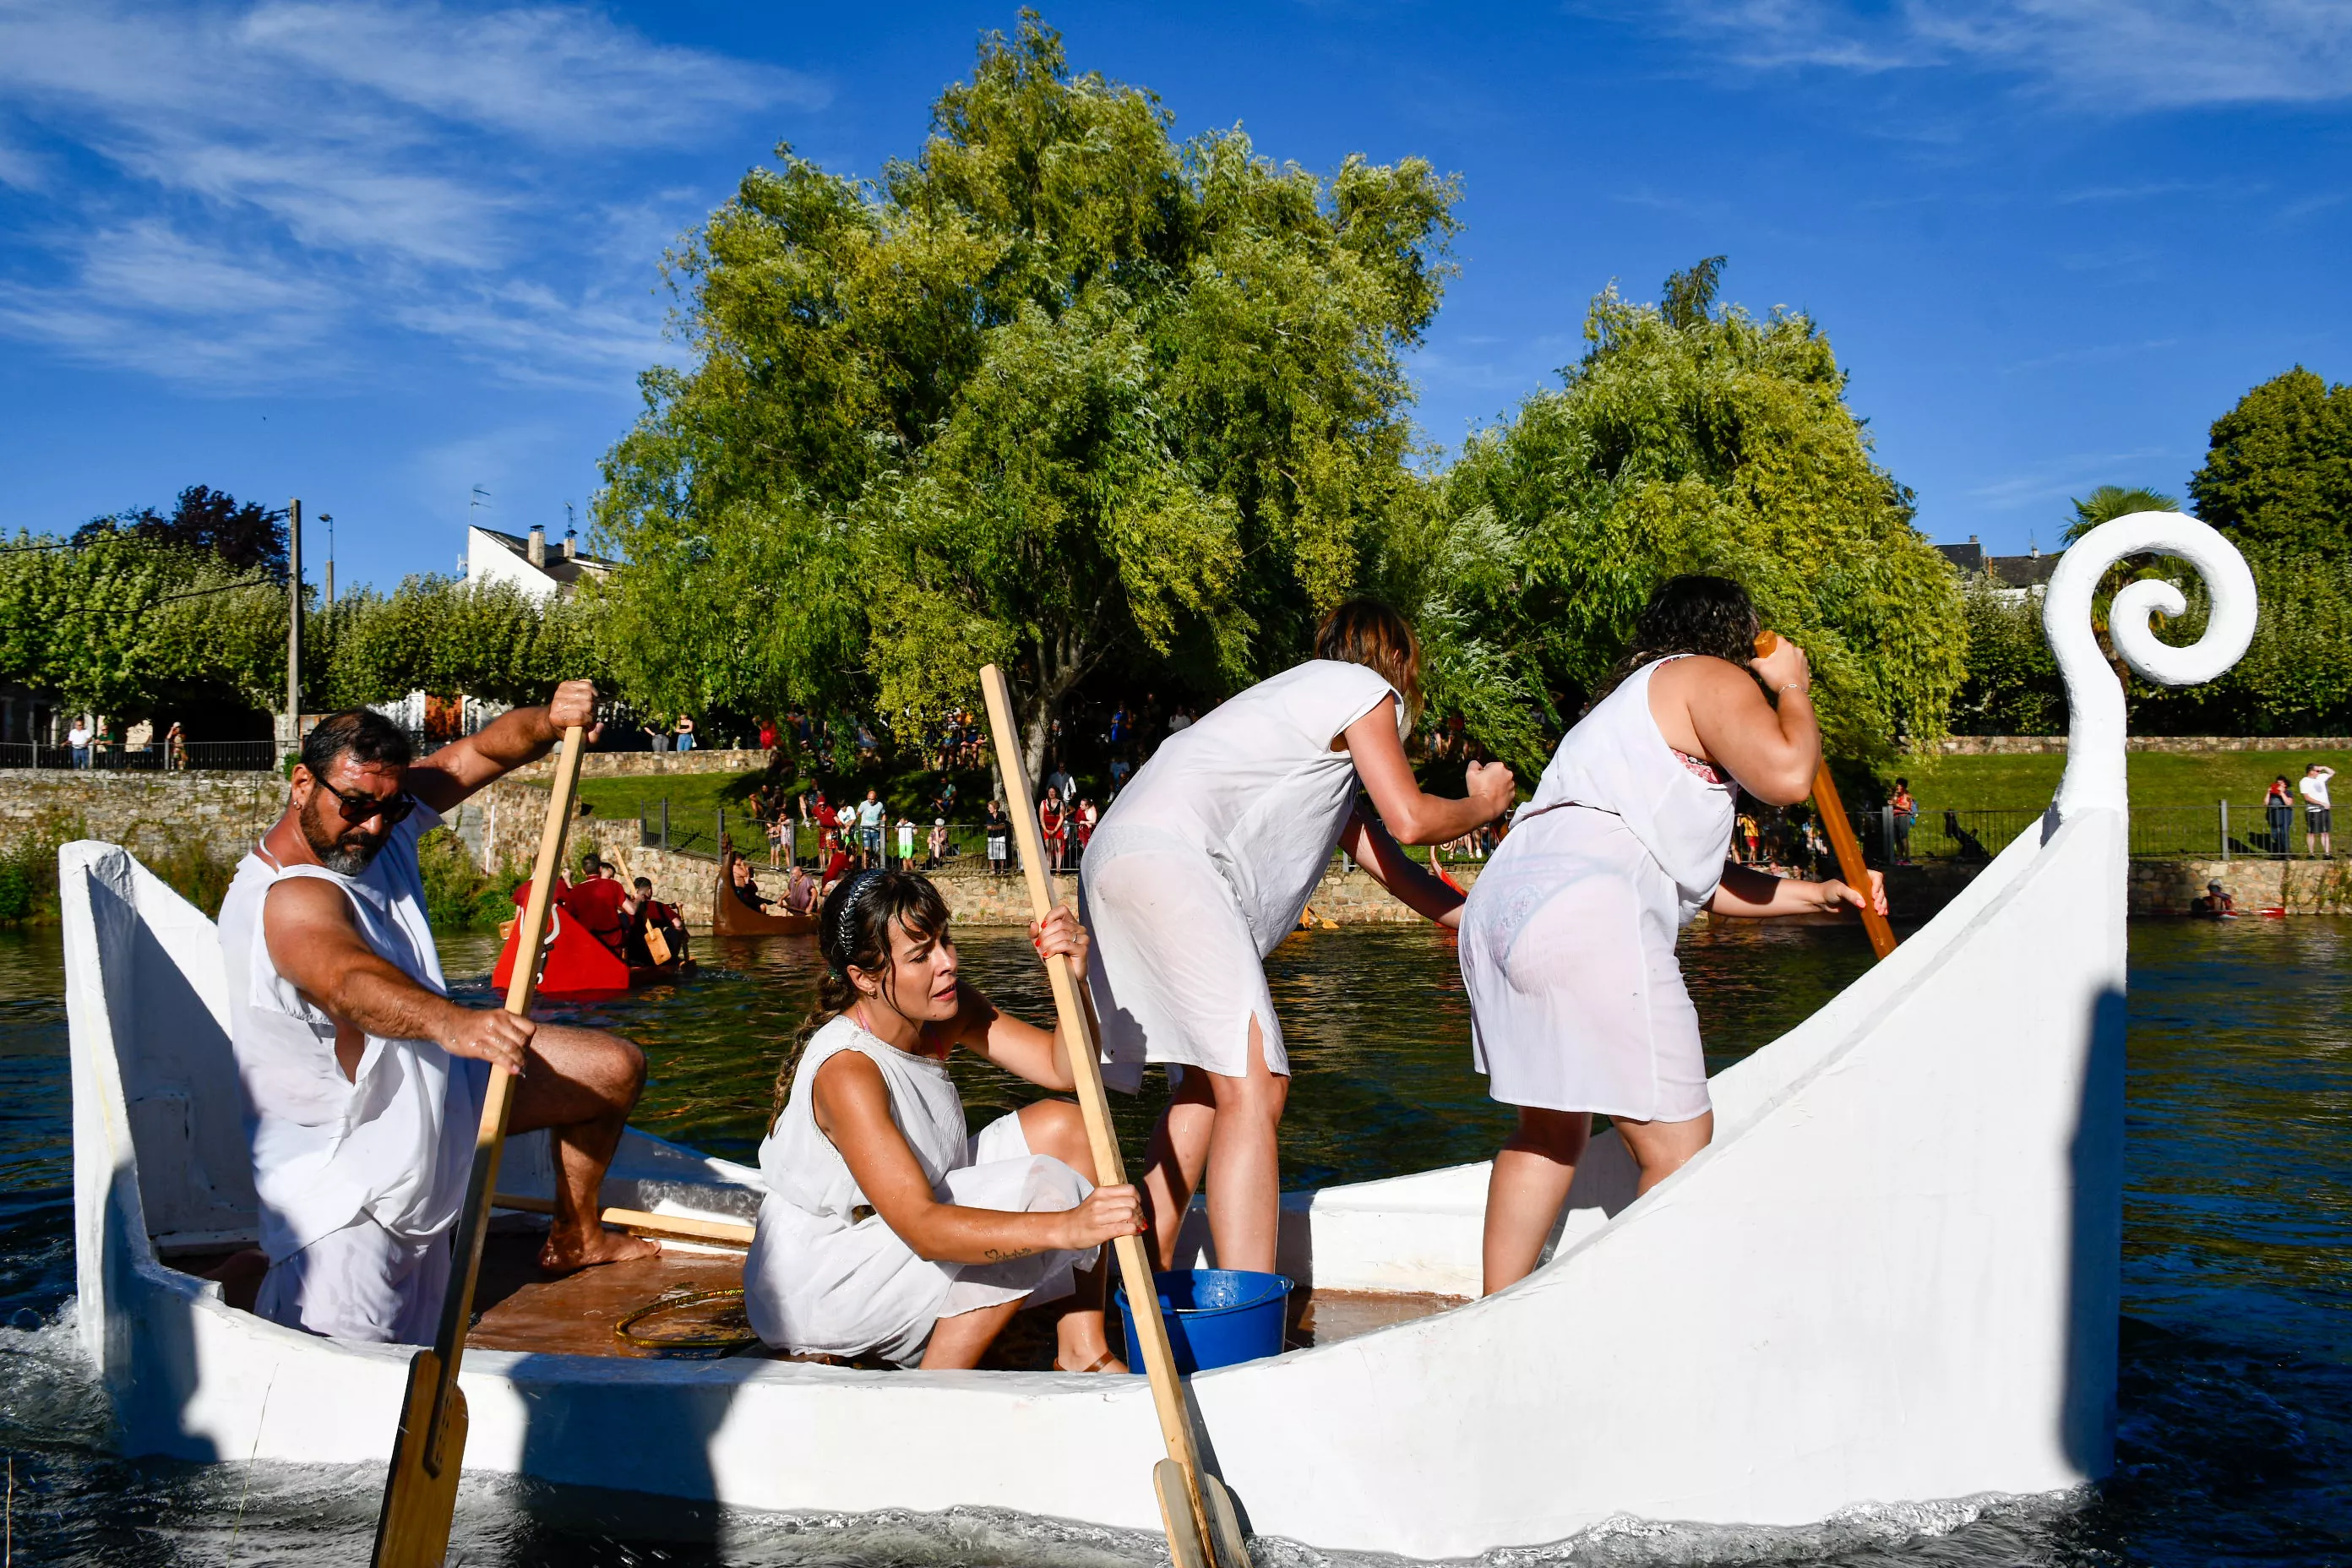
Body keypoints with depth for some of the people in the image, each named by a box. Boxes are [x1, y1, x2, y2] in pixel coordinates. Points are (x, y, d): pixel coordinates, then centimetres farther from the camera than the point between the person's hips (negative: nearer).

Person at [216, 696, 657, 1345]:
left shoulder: (382, 817, -4)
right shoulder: (289, 900, -29)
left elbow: (481, 753, -3)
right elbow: (349, 981, -49)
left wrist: (548, 723, -26)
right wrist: (452, 1022, -69)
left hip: (439, 1088, 9)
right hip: (343, 1159, -8)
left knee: (616, 1068, 9)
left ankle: (574, 1238, 29)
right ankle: (266, 1274, 13)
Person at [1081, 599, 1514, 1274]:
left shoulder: (1310, 705, 34)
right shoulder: (1365, 689, 8)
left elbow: (1375, 849, 35)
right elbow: (1409, 819, 0)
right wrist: (1482, 804, 20)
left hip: (1119, 863, 10)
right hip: (1165, 857, -10)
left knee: (1204, 1083, 17)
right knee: (1252, 1089, -14)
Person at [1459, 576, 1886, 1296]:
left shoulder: (1636, 698, 35)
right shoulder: (1710, 678, 8)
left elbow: (1698, 877, 32)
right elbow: (1787, 773, -11)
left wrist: (1815, 894, 34)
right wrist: (1792, 688, 9)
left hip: (1500, 906, 10)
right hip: (1583, 913, -10)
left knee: (1550, 1130, 22)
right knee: (1678, 1151, -4)